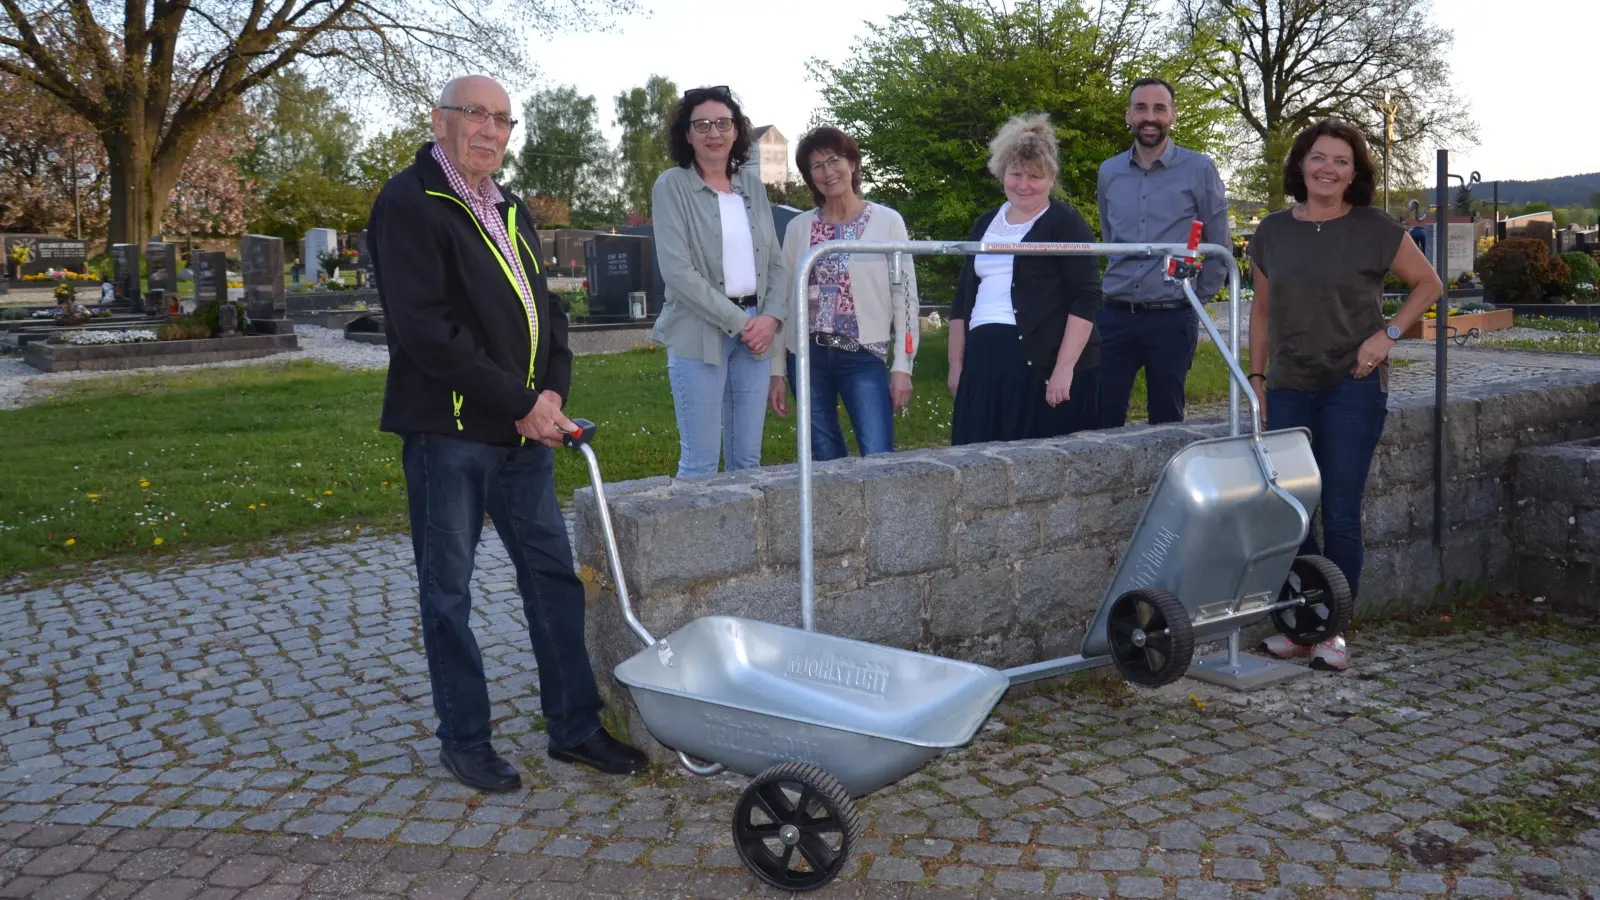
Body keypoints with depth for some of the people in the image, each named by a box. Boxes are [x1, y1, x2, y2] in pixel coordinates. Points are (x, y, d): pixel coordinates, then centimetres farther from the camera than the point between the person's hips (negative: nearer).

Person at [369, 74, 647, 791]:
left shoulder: (509, 210, 17)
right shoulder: (409, 203, -8)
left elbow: (545, 309, 19)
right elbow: (425, 329, -18)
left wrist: (552, 392, 0)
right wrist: (518, 404, -16)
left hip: (525, 431, 7)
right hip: (447, 430, -7)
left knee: (554, 575, 9)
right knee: (448, 591, 5)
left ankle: (574, 726, 21)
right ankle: (464, 738, 18)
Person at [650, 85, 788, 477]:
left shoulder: (753, 184, 12)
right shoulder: (672, 185, -3)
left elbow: (776, 262, 13)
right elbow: (677, 271, -11)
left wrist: (771, 317, -5)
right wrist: (738, 322, -13)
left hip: (756, 331, 5)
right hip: (699, 335, -4)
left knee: (747, 459, 9)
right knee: (700, 462, -2)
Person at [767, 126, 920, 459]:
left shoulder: (887, 222, 0)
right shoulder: (798, 227, 6)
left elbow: (905, 297, 0)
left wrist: (902, 366, -5)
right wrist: (777, 371, 5)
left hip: (865, 356, -2)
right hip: (807, 357, 3)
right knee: (825, 462, 7)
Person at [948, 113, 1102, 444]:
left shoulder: (1066, 223, -1)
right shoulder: (985, 224, 17)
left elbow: (1086, 298, -9)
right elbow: (963, 298, 20)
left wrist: (1064, 368, -17)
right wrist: (956, 364, 15)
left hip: (1044, 364, -5)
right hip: (984, 364, 5)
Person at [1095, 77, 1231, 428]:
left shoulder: (1199, 169, -2)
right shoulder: (1109, 172, 9)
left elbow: (1219, 245, 4)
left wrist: (1199, 295, 4)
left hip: (1172, 320, -3)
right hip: (1115, 316, 3)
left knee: (1166, 423, 5)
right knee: (1103, 422, 0)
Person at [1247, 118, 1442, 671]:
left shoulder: (1375, 230, -2)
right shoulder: (1272, 232, 7)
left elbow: (1428, 284, 8)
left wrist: (1389, 334, -7)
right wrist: (1256, 377, 11)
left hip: (1353, 386, -3)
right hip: (1289, 390, 4)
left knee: (1340, 514, -3)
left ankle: (1332, 630, 8)